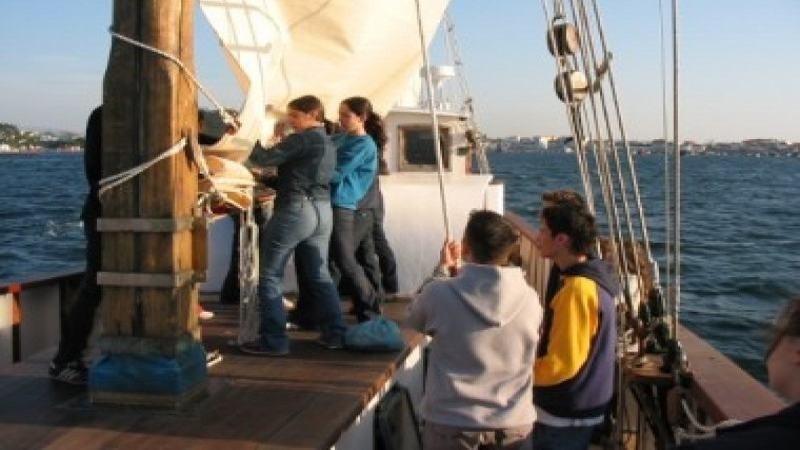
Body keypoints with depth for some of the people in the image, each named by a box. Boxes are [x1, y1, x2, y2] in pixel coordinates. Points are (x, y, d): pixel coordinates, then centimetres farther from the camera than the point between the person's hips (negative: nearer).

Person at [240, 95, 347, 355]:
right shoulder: (329, 144, 18)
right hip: (323, 210, 9)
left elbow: (265, 159, -15)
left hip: (296, 209, -9)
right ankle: (335, 333, 17)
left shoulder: (301, 140, -10)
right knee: (320, 275, 16)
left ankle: (273, 340, -1)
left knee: (269, 275, -1)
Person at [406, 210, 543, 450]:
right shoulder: (530, 299, -9)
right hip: (514, 424, 2)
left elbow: (414, 320, 5)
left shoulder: (440, 293, -17)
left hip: (451, 424, -1)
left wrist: (443, 270, 13)